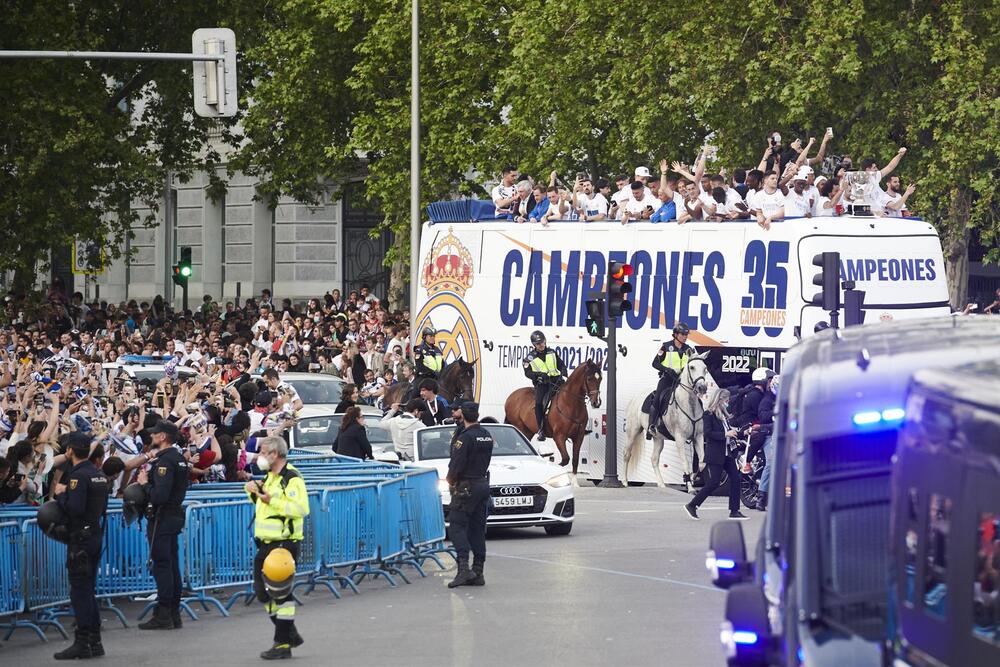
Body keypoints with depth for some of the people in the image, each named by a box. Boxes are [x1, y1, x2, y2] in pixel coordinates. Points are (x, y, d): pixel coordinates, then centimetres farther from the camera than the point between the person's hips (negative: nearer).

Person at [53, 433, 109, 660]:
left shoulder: (78, 476, -16)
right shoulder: (98, 475, 12)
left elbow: (74, 509, -25)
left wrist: (61, 494, -8)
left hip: (81, 537, -9)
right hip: (96, 536, 9)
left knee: (79, 590, -6)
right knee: (88, 589, 14)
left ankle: (82, 643, -6)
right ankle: (94, 641, 15)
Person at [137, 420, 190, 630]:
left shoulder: (164, 462, -19)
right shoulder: (179, 458, 12)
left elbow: (159, 496, -26)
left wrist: (146, 483, -10)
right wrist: (148, 480, 12)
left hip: (162, 517, -10)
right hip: (175, 516, 10)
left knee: (161, 565, -7)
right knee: (172, 564, 13)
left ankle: (163, 615, -6)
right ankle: (174, 613, 16)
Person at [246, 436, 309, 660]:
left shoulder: (291, 478, -15)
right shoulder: (271, 477, 17)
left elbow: (301, 508, -27)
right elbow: (261, 502, 33)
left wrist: (272, 500, -29)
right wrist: (254, 491, 12)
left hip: (284, 543, -10)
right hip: (266, 542, 10)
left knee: (281, 593, -7)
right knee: (263, 590, 14)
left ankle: (283, 644, 0)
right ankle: (290, 634, 25)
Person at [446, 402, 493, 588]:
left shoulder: (465, 438, -16)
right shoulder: (487, 436, 9)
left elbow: (456, 464, -17)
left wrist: (450, 480, 1)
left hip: (466, 487, -8)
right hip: (483, 483, 8)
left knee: (457, 526, -6)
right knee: (478, 529, 10)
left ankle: (463, 567, -19)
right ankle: (478, 571, 10)